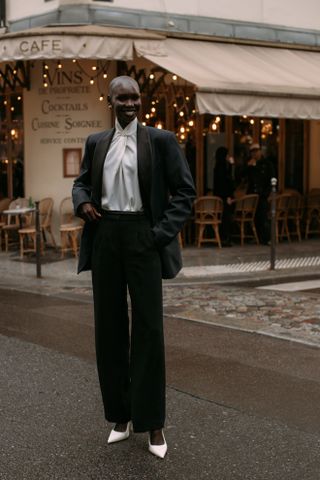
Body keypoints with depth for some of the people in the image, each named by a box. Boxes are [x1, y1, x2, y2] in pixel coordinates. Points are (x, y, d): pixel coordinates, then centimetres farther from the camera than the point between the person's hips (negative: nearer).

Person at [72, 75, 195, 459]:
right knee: (109, 326, 7)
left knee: (148, 327, -3)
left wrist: (162, 233, -10)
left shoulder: (160, 140, 0)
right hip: (105, 237, 4)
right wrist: (83, 203, -2)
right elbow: (81, 182, 22)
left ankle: (152, 422, 7)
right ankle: (120, 414, 20)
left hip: (142, 237, -4)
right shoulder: (96, 142, 12)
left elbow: (184, 190, 0)